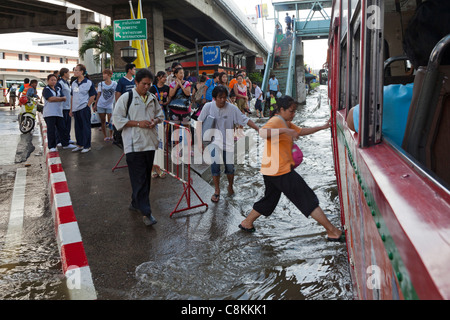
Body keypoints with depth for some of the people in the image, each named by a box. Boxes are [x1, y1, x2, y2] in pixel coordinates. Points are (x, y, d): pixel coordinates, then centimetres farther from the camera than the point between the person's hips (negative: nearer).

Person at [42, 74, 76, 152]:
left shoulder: (58, 89, 16)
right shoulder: (46, 89, -2)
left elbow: (64, 98, 4)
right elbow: (50, 99, -16)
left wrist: (55, 99, -13)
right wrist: (61, 98, -7)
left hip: (59, 112, 5)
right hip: (49, 113, -5)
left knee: (62, 128, 8)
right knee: (51, 130, -3)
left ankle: (65, 144, 17)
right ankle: (52, 147, 3)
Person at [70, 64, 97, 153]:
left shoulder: (88, 83, -6)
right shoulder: (74, 83, 12)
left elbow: (93, 96, -5)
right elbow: (72, 96, 16)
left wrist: (87, 106, -10)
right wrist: (71, 109, 13)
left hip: (84, 109, -6)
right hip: (75, 109, 6)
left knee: (86, 127, 0)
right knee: (78, 128, 12)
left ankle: (87, 146, 7)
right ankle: (79, 145, 23)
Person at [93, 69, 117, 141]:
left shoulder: (114, 84, -2)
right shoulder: (101, 84, 3)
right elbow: (98, 95, 7)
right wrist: (95, 105, 7)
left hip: (109, 105, -2)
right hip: (101, 105, 2)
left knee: (110, 121, -4)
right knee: (103, 121, 6)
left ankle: (111, 135, 11)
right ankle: (105, 135, 14)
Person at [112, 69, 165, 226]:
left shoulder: (152, 98, 13)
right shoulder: (126, 97, -3)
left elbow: (160, 114, 24)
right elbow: (117, 118, -6)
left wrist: (156, 120, 0)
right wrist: (138, 123, -15)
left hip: (150, 143, 6)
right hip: (134, 145, -6)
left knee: (146, 177, 13)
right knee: (139, 179, -7)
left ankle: (135, 203, 31)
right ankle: (146, 212, -5)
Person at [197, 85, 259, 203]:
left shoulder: (232, 108, -10)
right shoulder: (208, 107, -8)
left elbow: (245, 120, -8)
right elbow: (200, 122, -3)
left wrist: (259, 129, -16)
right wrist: (199, 140, -9)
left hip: (228, 143, 0)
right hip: (214, 141, 0)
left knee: (230, 168, 3)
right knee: (215, 165, -12)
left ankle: (230, 186, 35)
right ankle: (217, 190, 9)